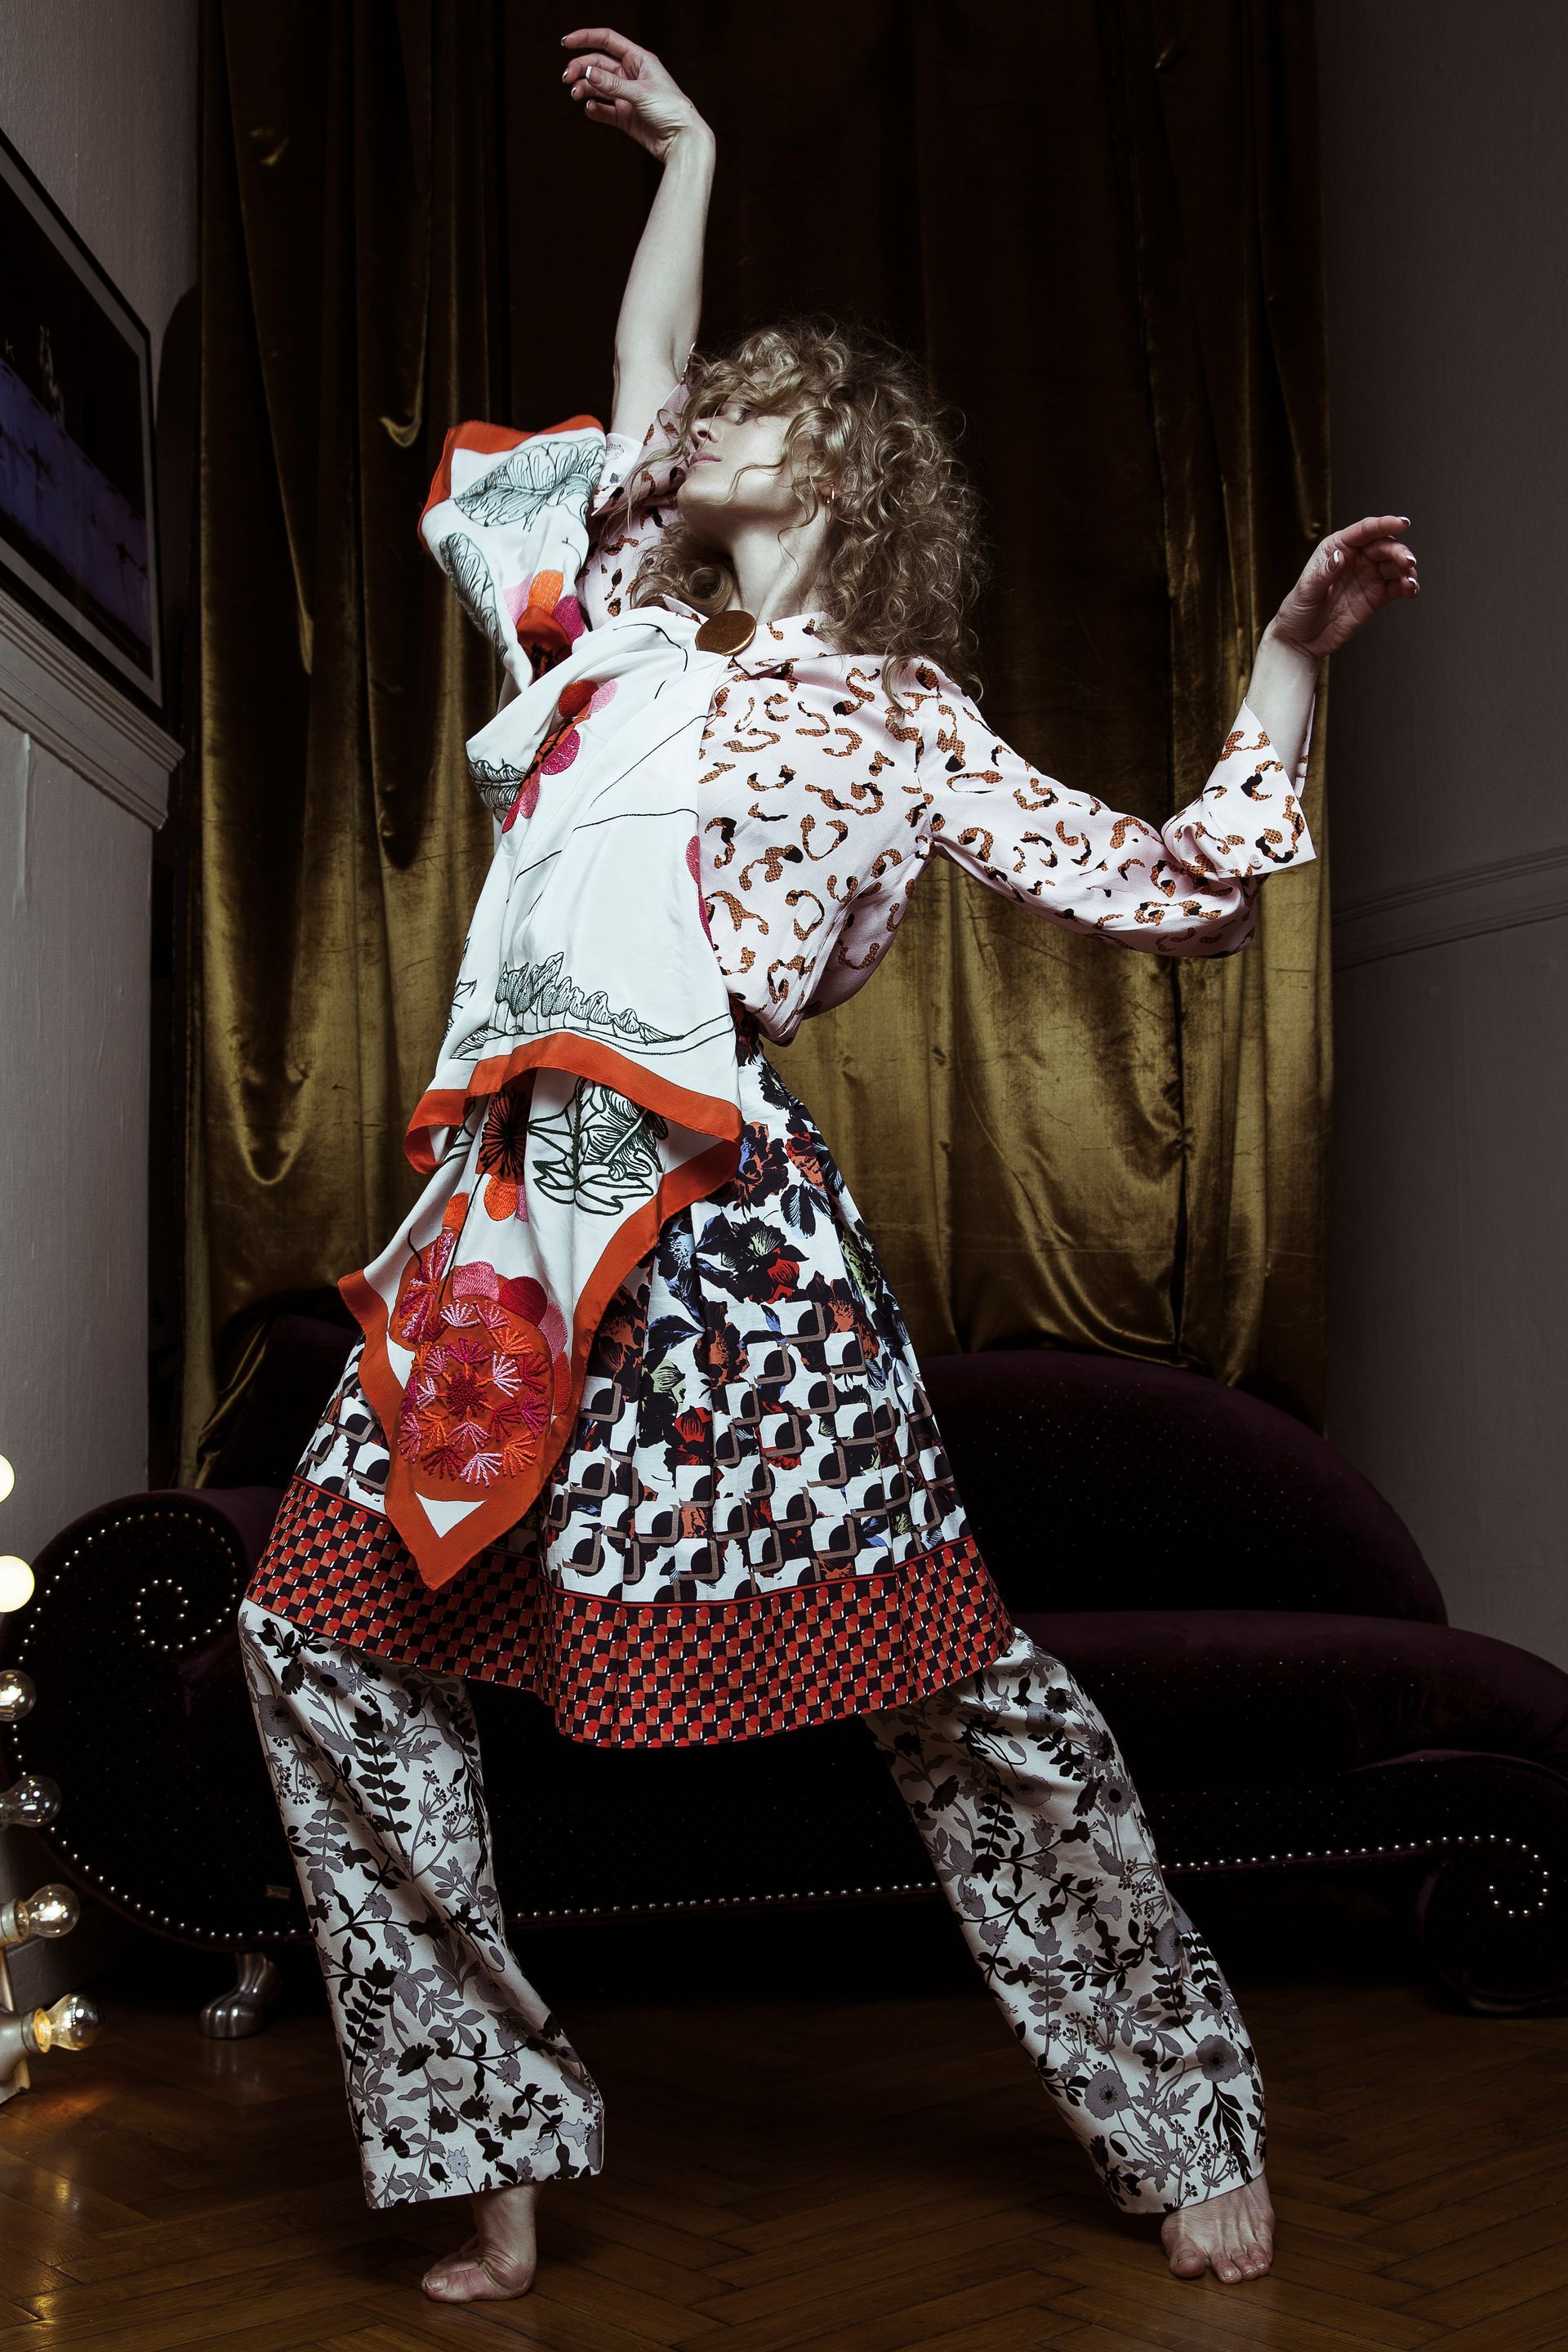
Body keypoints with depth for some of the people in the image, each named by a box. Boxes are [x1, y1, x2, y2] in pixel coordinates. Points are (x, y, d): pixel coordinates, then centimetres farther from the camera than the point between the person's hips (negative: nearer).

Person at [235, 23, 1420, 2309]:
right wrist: (688, 151, 38)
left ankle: (1196, 2118, 16)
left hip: (715, 1214, -6)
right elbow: (640, 394, 36)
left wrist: (1294, 647, 0)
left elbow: (1178, 889, 5)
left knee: (949, 1682, -4)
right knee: (328, 1632, 0)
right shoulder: (639, 623, 22)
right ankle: (493, 2141, 14)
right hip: (511, 1216, 6)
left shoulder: (904, 724, 8)